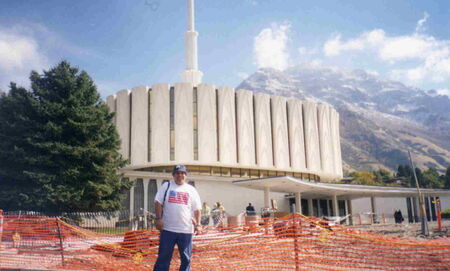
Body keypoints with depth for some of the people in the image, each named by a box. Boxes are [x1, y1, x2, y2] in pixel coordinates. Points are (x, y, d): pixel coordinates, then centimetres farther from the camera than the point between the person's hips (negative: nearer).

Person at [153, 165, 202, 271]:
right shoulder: (166, 186, 6)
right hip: (168, 229, -1)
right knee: (164, 256, 2)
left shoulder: (191, 189, 8)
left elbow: (197, 209, 8)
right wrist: (159, 218, -8)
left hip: (186, 230, 1)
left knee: (186, 257, 6)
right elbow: (158, 202, 2)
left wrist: (198, 224, 1)